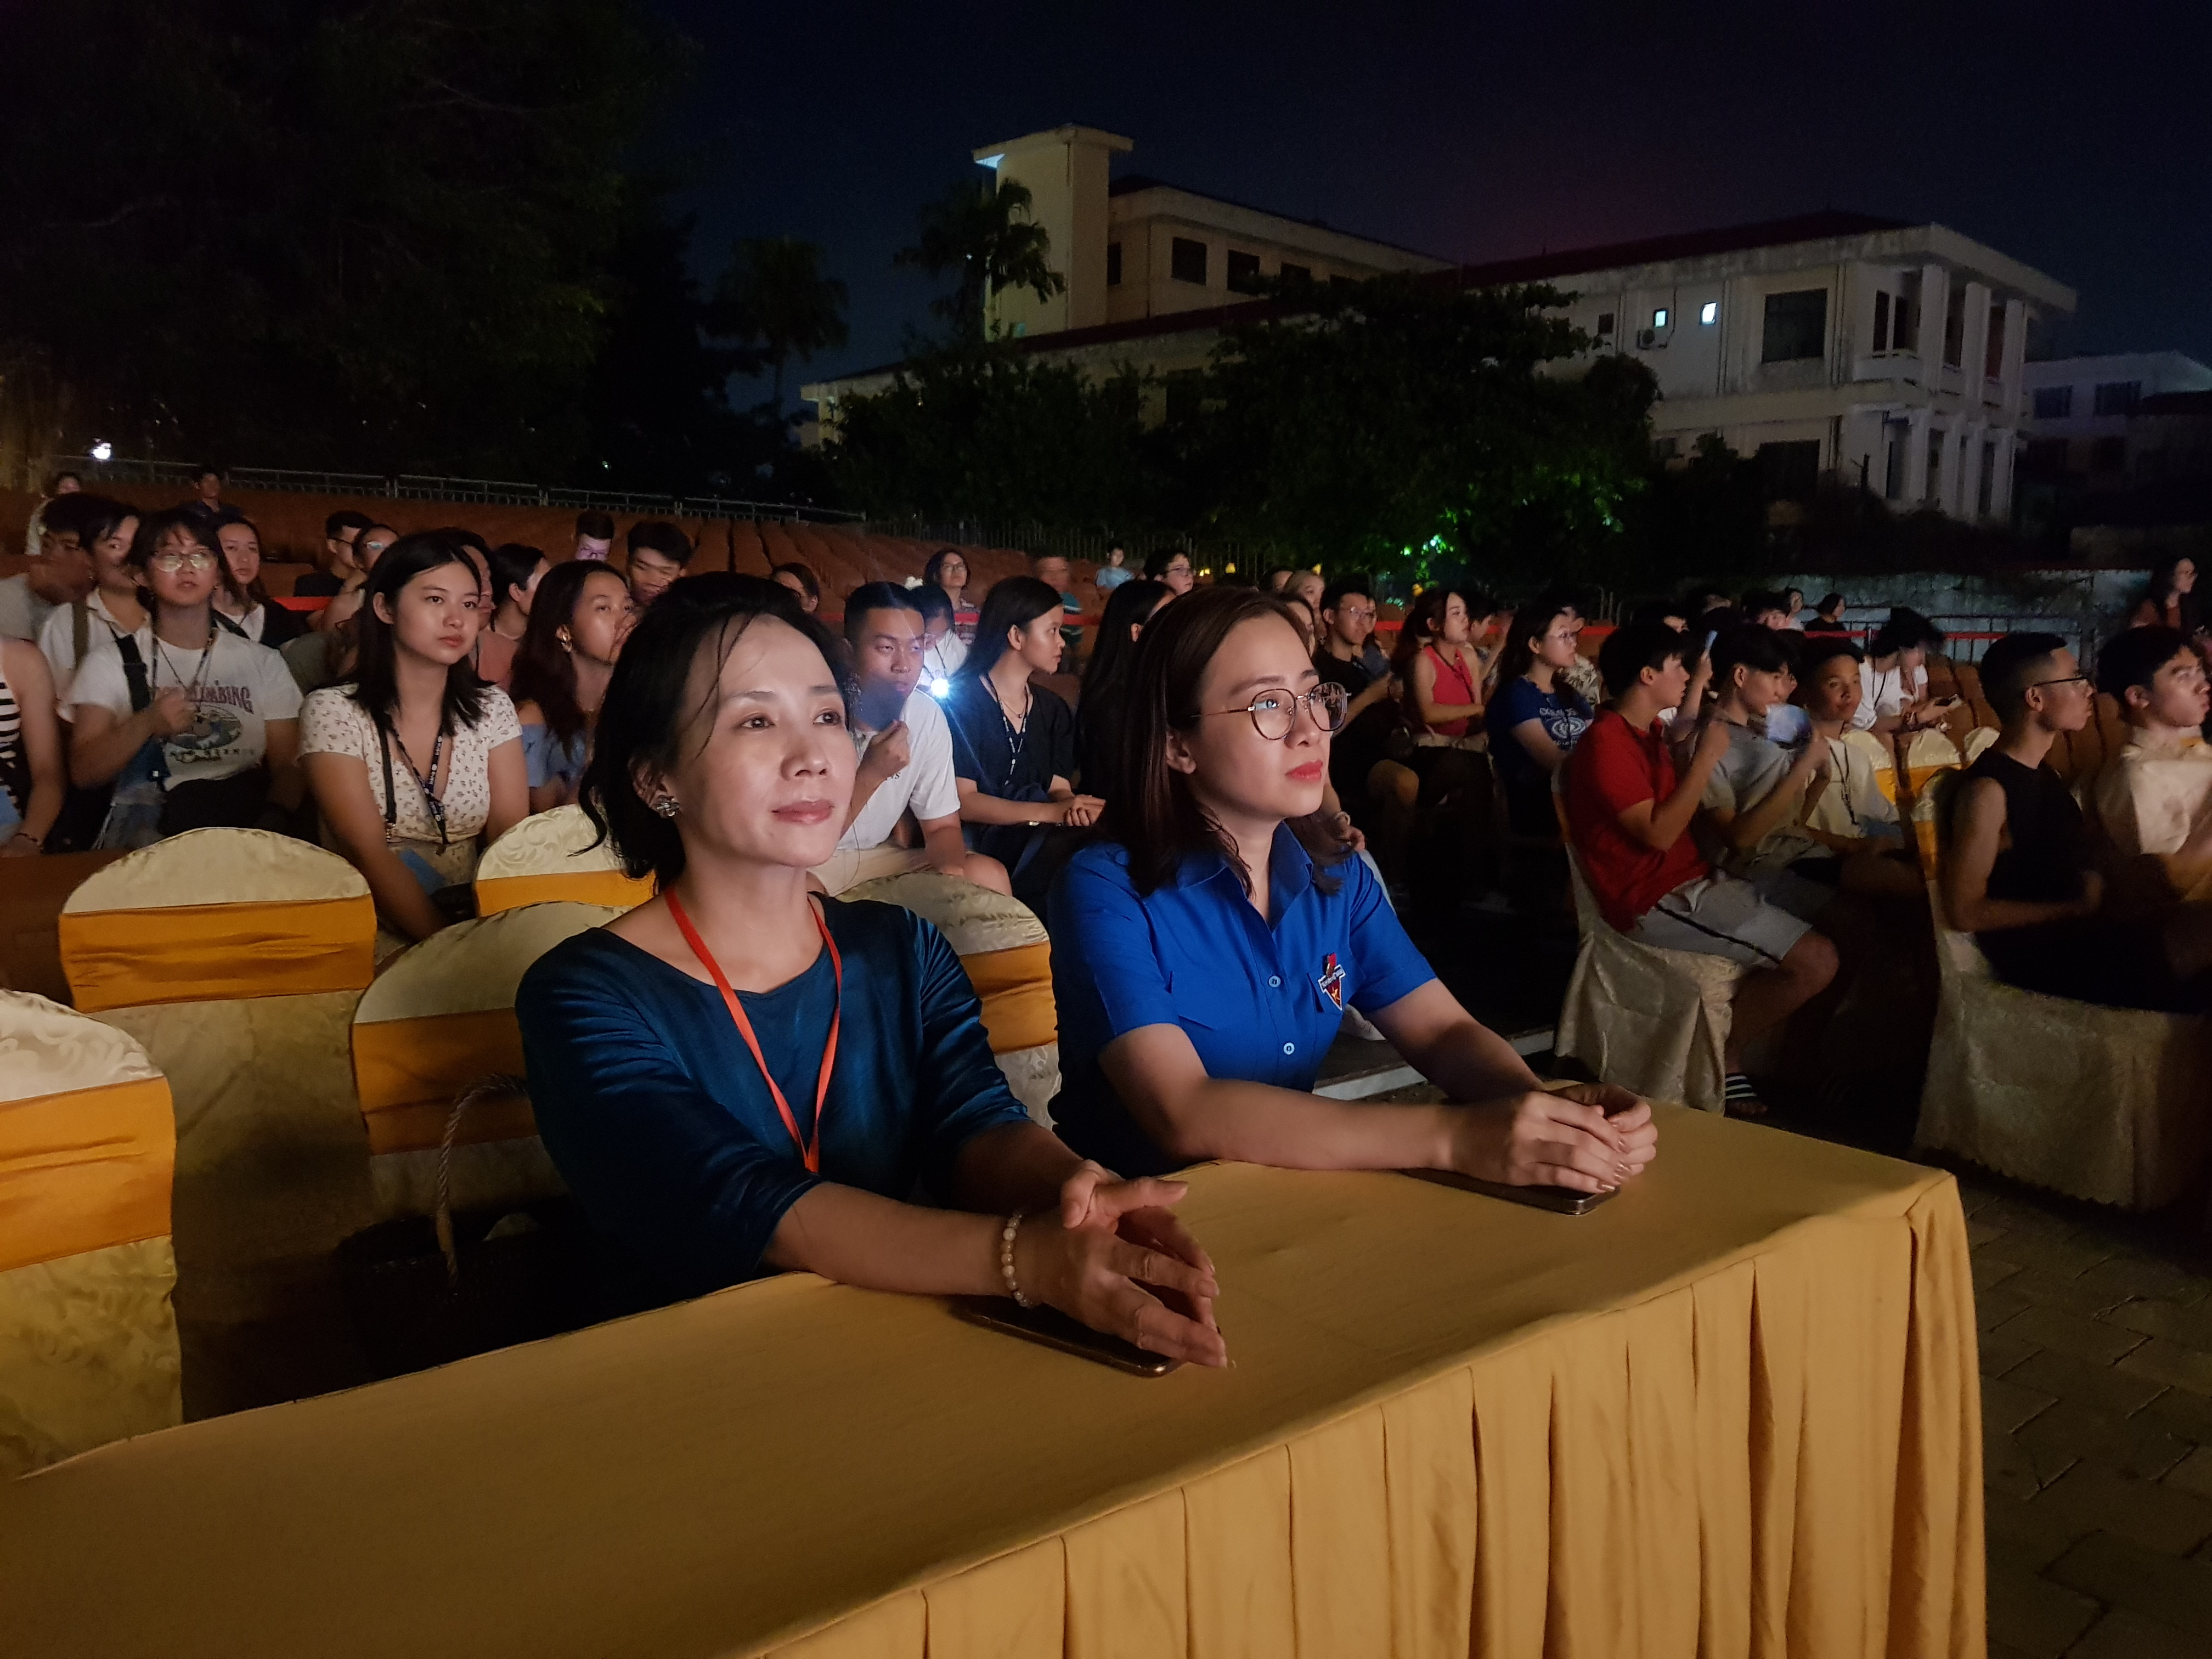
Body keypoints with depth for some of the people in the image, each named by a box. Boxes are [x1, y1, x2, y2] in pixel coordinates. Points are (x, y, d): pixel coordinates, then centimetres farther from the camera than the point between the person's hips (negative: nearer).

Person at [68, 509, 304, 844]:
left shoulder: (263, 663, 14)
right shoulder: (111, 661, 11)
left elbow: (288, 767, 5)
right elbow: (84, 772, 2)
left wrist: (274, 819, -17)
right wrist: (146, 724, -16)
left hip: (245, 827, 2)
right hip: (143, 834, -2)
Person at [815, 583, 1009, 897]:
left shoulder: (927, 715, -6)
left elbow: (942, 826, 2)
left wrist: (950, 870, -22)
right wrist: (870, 775, -29)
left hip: (880, 856, 6)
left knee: (989, 877, -12)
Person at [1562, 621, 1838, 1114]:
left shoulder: (1649, 733, 16)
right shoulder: (1606, 742, -15)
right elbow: (1658, 834, -21)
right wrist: (1706, 757, -16)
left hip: (1692, 881, 10)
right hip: (1657, 901, -10)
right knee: (1817, 961, -16)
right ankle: (1720, 1055, 3)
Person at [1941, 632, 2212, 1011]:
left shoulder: (2042, 775, 17)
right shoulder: (1986, 790, -13)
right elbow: (1964, 911, -16)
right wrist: (2075, 910, -11)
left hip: (2080, 938, 10)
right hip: (2043, 958, -10)